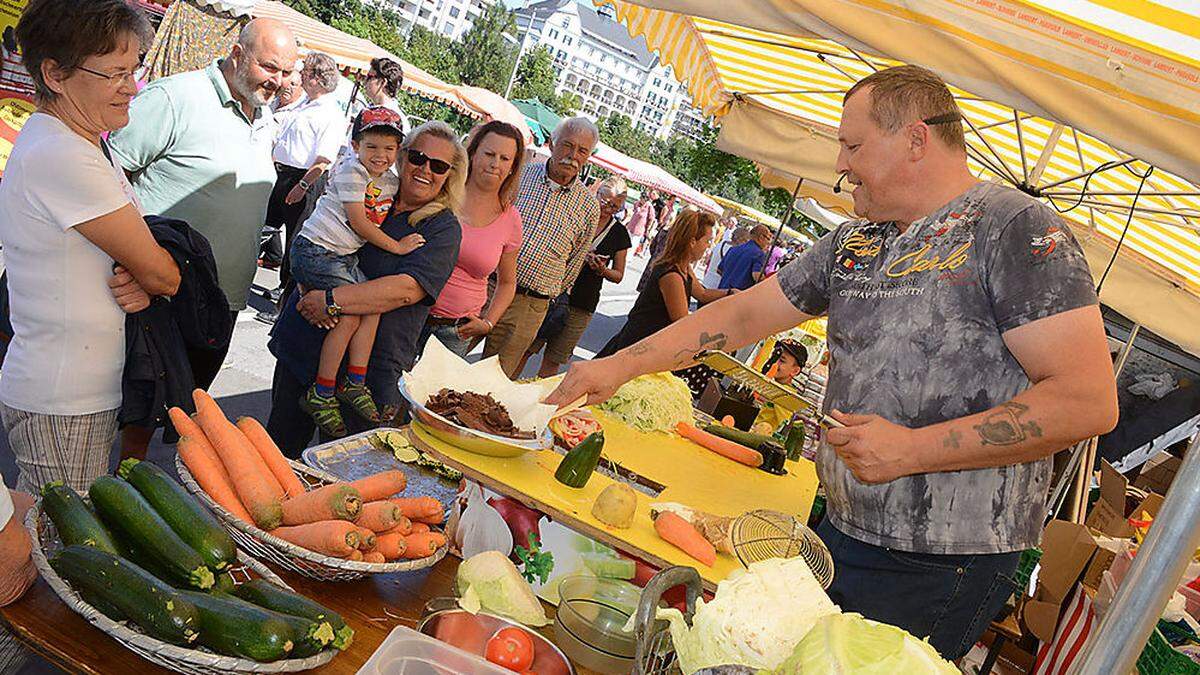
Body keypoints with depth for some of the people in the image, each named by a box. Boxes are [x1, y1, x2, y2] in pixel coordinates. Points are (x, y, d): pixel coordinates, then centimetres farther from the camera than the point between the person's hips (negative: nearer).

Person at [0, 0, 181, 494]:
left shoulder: (81, 144, 10)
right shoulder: (58, 157, -22)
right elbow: (161, 274, -19)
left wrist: (142, 283, -11)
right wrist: (149, 282, 3)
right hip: (62, 410, -9)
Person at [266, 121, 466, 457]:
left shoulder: (443, 228, -5)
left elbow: (406, 289, -19)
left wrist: (331, 300, -23)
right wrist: (310, 293, -8)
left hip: (373, 364, -4)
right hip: (306, 338, 4)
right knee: (281, 442, 16)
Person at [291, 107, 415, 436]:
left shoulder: (392, 182, 10)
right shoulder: (351, 171, -12)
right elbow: (359, 223, -15)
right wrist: (396, 246, -10)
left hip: (346, 256, 8)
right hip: (317, 250, -8)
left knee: (372, 308, 0)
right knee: (349, 316, -15)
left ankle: (354, 383, 7)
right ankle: (321, 394, -6)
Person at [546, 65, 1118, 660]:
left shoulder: (1017, 228, -13)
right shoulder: (853, 242, 10)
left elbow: (1089, 401, -20)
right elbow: (741, 316, 12)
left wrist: (912, 449, -22)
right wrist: (623, 364, 5)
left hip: (944, 566, -6)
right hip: (840, 530, 7)